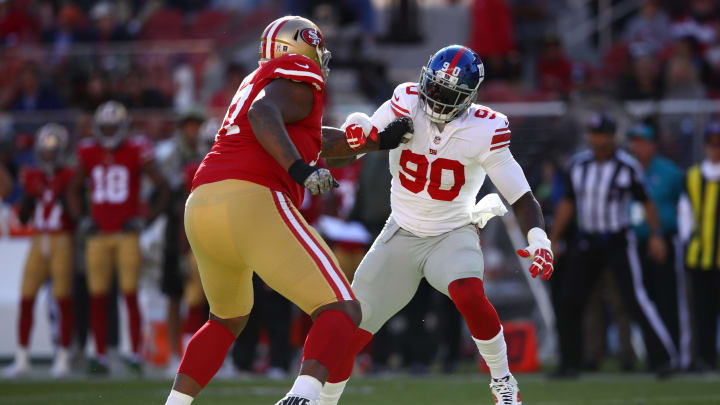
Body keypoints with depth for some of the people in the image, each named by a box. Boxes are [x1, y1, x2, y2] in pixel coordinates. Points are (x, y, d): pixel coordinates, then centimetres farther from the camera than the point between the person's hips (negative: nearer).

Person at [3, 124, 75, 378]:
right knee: (26, 299, 3)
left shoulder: (69, 178, -5)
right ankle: (22, 359, 9)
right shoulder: (33, 177, 8)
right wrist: (30, 194, -6)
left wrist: (62, 196, -20)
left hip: (62, 243, -5)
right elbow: (23, 217, 9)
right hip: (38, 243, 5)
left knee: (63, 299, -4)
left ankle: (63, 359, 4)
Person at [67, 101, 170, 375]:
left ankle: (135, 355, -4)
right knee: (97, 298, 2)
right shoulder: (89, 154, 8)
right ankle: (100, 357, 8)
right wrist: (81, 219, 8)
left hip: (127, 234, -3)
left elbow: (163, 189, 2)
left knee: (130, 295, -7)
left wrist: (146, 220, -5)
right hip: (98, 235, 4)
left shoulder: (136, 153, -4)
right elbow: (74, 190, 22)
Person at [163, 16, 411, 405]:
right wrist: (301, 170, -23)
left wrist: (380, 140, 41)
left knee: (229, 319, 32)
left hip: (201, 209, 8)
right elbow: (263, 114, -15)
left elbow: (314, 140, 37)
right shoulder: (300, 76, 6)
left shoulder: (256, 82, 31)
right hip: (252, 203, -8)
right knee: (342, 311, -8)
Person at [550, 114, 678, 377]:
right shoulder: (577, 165, 5)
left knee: (635, 299, -13)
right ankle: (570, 363, 12)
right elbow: (567, 204, 13)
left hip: (618, 243, -5)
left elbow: (646, 202, -2)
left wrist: (656, 235, -14)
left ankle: (663, 358, -8)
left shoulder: (628, 167, -8)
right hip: (586, 244, 5)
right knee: (568, 302, 1)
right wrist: (553, 241, 11)